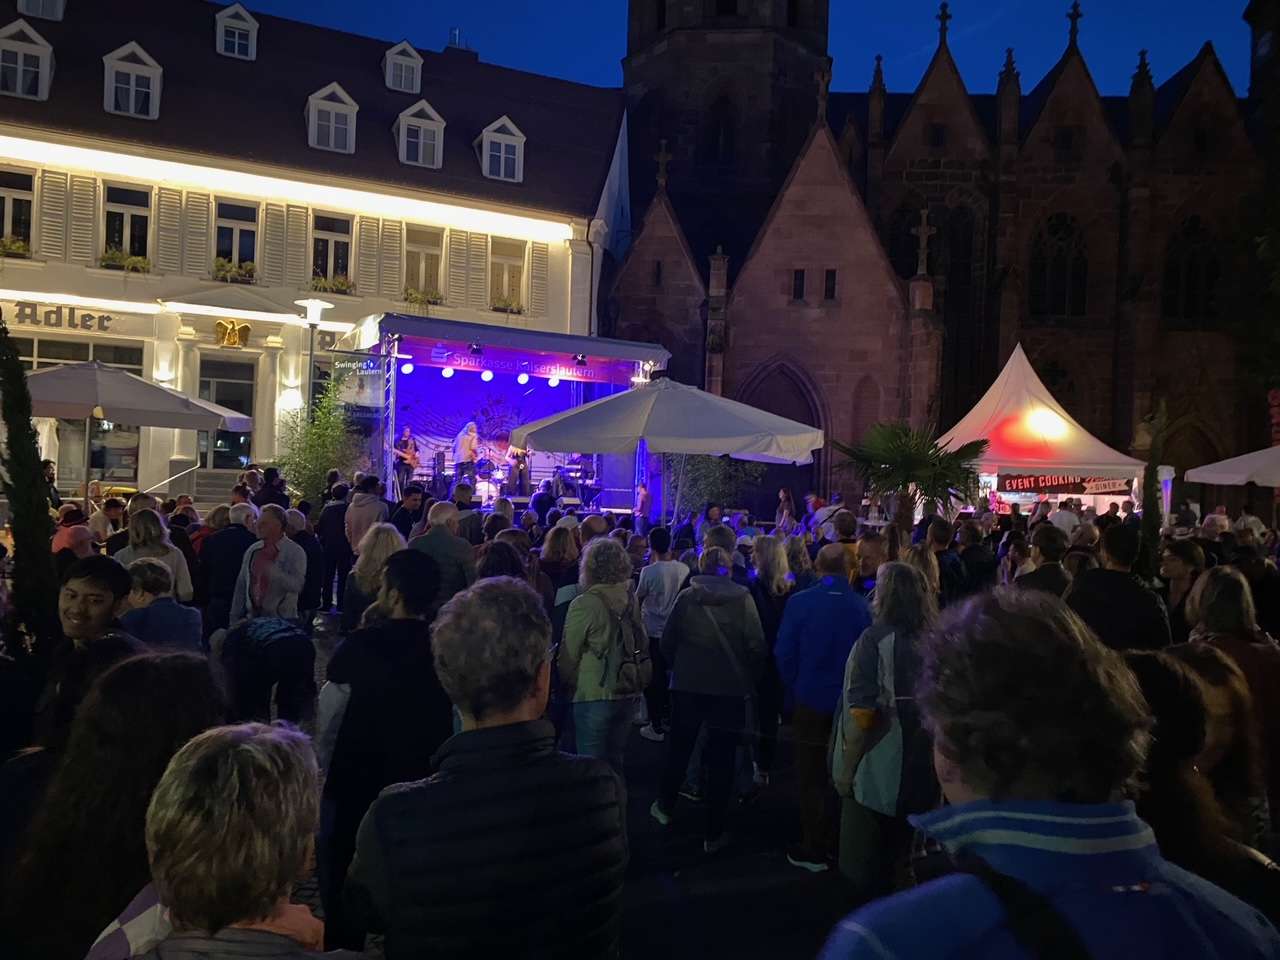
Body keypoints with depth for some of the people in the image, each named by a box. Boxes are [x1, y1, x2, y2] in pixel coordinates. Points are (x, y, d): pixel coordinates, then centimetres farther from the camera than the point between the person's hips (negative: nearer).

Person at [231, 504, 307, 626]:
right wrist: (234, 619, 10)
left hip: (281, 620, -4)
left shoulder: (295, 552, -7)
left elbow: (296, 585, -20)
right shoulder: (252, 551, 9)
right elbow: (241, 586, 12)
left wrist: (271, 569, -28)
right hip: (252, 618, 5)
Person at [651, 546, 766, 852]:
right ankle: (714, 834, 11)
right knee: (721, 758, 6)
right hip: (731, 688, -1)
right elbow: (757, 646, -10)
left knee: (679, 747, 20)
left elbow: (667, 641, -2)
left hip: (688, 685, 1)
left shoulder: (686, 597, -5)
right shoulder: (742, 598, -7)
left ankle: (665, 806, 37)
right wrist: (749, 680, 4)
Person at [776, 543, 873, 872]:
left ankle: (813, 851, 16)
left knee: (812, 778, 9)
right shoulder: (862, 607, -11)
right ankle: (839, 843, 28)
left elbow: (783, 653, -8)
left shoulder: (800, 602, -14)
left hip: (811, 701, -2)